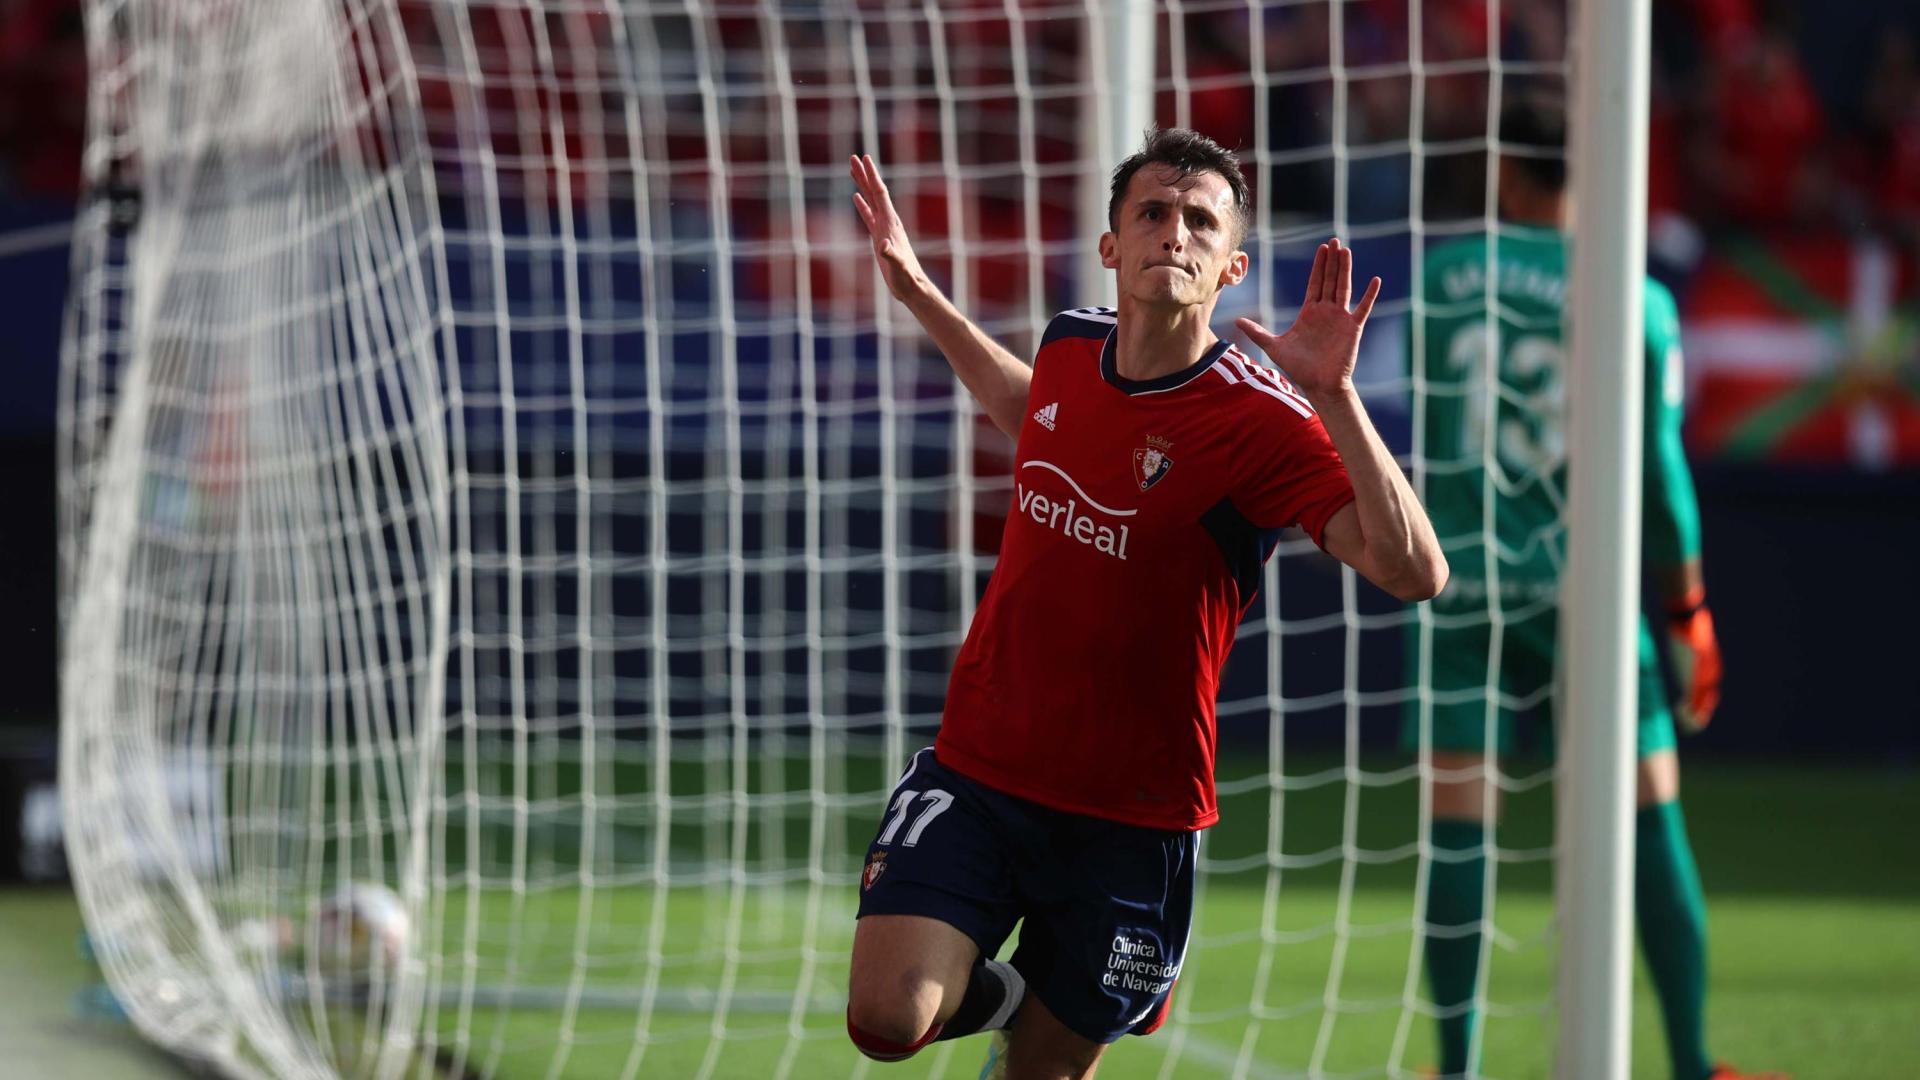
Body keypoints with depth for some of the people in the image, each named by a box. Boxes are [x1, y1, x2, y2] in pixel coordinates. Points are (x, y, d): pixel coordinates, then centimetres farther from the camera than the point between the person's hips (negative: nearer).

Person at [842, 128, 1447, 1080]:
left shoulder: (1262, 420, -16)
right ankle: (1010, 991, 18)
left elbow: (1413, 572, -29)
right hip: (973, 776, 3)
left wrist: (1334, 396, -38)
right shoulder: (1071, 345, 1)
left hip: (1131, 822, -3)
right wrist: (917, 293, 24)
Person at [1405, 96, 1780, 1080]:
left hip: (1460, 582, 1)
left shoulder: (1445, 276, 1)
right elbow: (1657, 461, -4)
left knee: (1458, 832, 0)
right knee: (1650, 824, 8)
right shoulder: (1633, 298, -3)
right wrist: (1689, 608, 4)